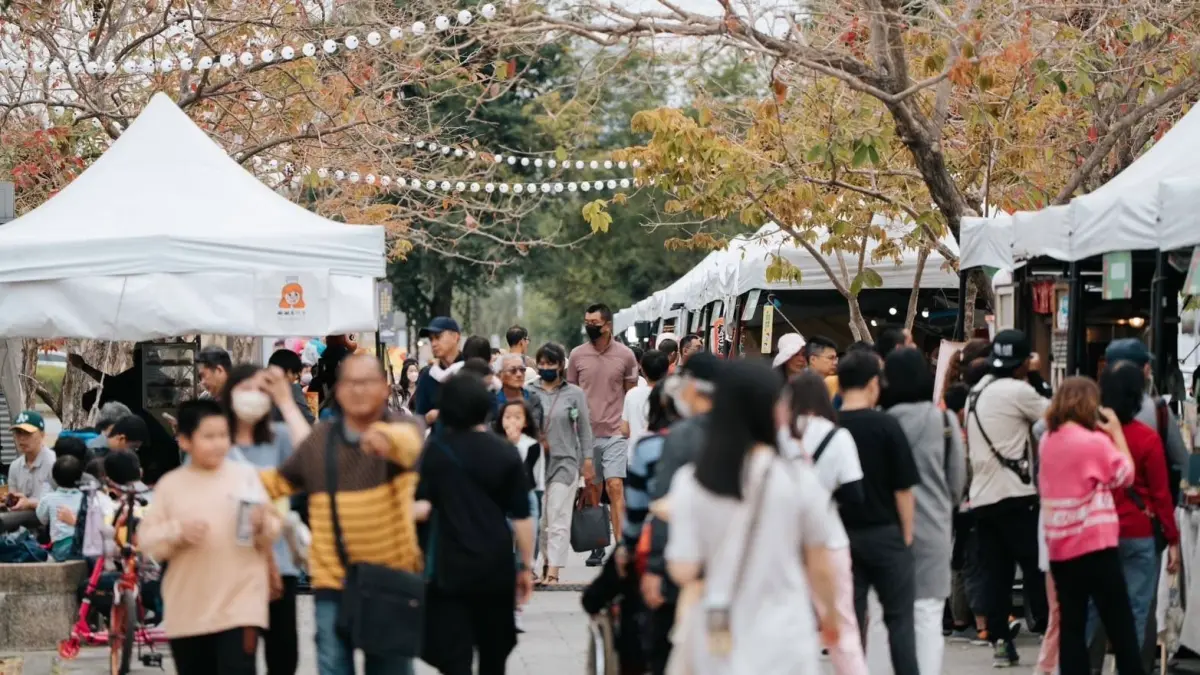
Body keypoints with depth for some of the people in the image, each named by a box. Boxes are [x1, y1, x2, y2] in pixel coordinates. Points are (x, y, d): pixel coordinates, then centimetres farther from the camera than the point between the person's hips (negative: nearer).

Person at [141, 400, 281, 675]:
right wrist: (178, 532, -17)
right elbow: (146, 540, 1)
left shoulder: (245, 476, 2)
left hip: (240, 603, -2)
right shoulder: (170, 484, 3)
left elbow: (272, 531, 4)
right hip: (187, 609, 2)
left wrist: (262, 524, -18)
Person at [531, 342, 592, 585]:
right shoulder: (530, 393, 6)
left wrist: (587, 461, 3)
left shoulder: (574, 394, 4)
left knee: (558, 519, -8)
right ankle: (547, 561, 16)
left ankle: (552, 571, -13)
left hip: (564, 461, -2)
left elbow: (584, 429, 7)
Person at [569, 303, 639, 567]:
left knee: (615, 487, -13)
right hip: (586, 433, 2)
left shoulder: (625, 355, 0)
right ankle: (596, 547, 18)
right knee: (593, 489, 8)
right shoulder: (577, 355, 5)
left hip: (615, 433, -2)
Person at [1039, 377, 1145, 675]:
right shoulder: (1095, 441, -12)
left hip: (1059, 548, 6)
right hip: (1095, 545, -6)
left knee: (1071, 625, 6)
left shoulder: (1048, 441, 7)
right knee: (1120, 626, 1)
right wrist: (1116, 432, 5)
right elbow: (1125, 475, 0)